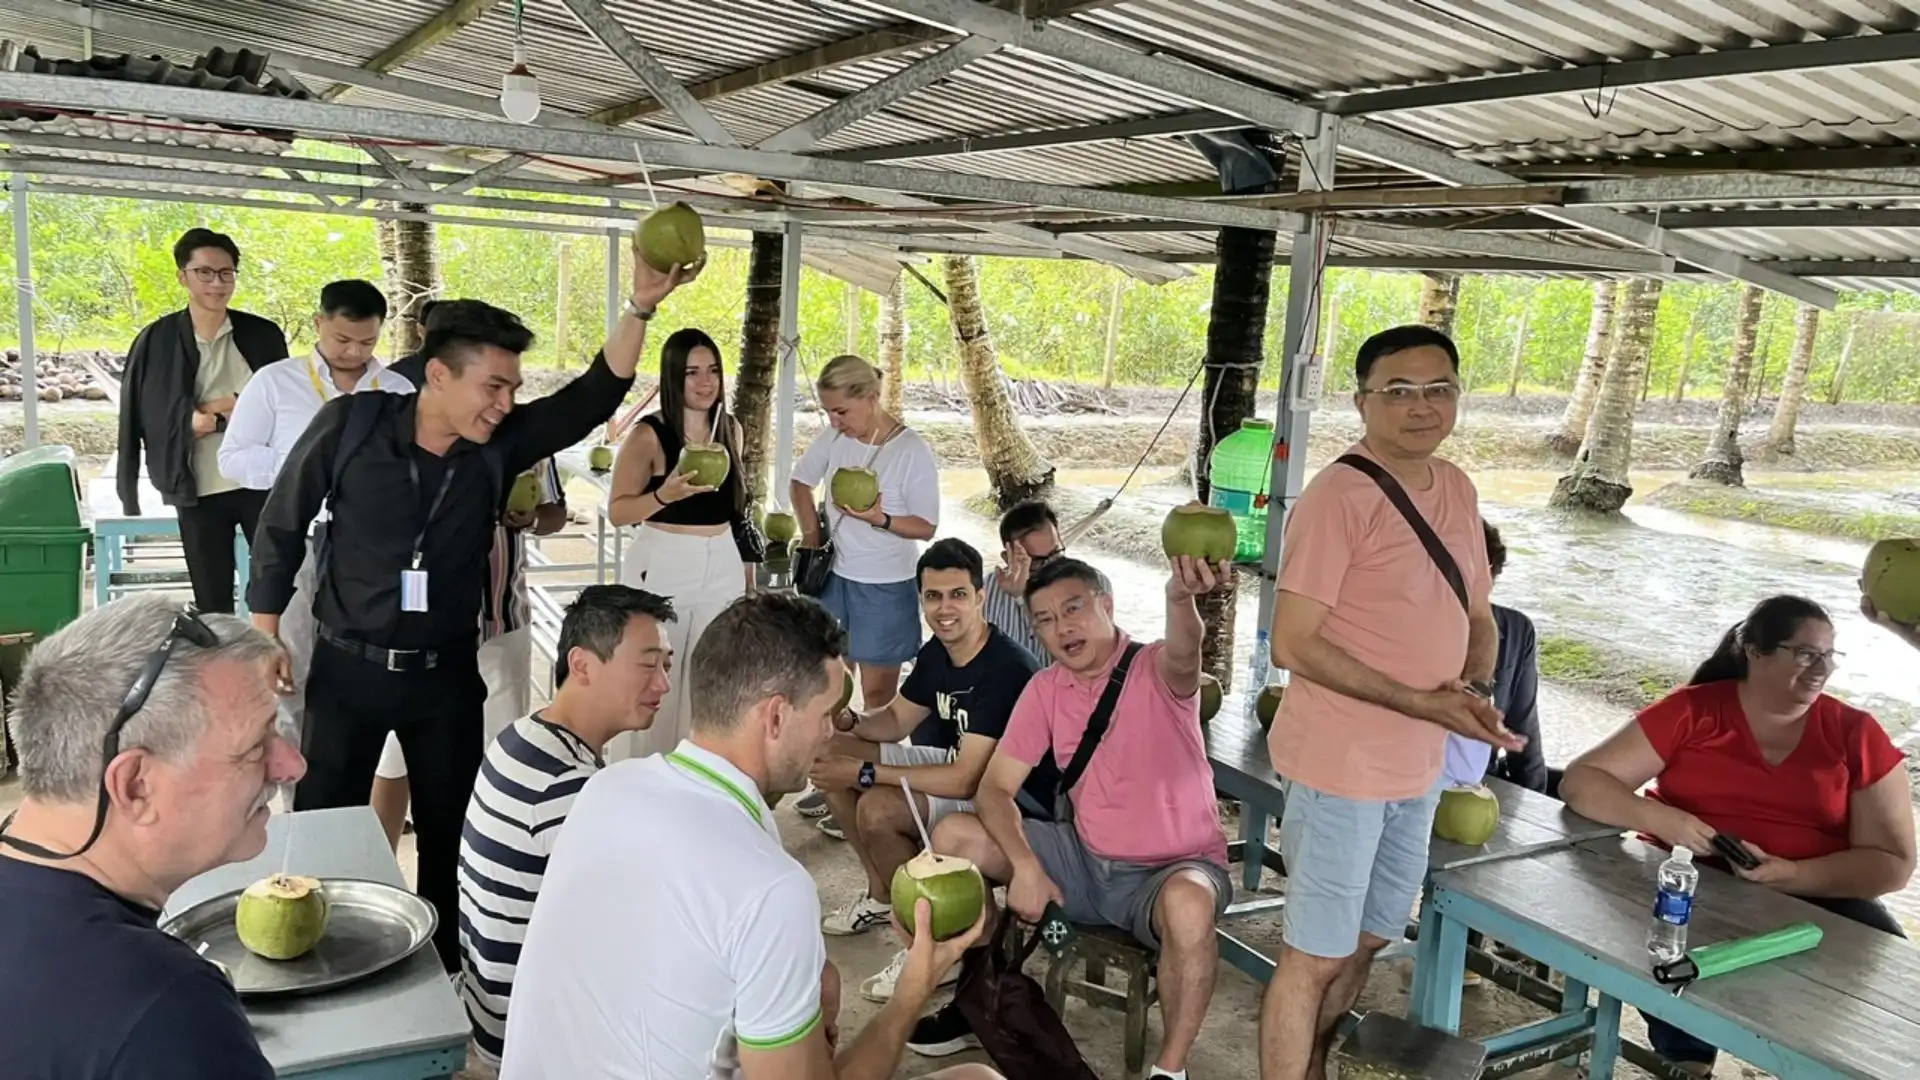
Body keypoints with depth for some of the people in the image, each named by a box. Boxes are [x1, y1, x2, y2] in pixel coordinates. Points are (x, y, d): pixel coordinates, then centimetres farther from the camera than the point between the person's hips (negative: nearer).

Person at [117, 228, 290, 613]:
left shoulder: (263, 335, 2)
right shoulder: (156, 341, 0)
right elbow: (141, 417, 1)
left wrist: (237, 406, -9)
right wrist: (191, 420, -12)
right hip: (198, 491, 0)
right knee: (212, 600, 11)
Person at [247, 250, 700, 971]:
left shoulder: (499, 445, -8)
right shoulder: (352, 424, -13)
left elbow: (593, 396, -17)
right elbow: (283, 524, -3)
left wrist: (640, 308, -29)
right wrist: (265, 632, -1)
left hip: (446, 670, 2)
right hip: (348, 666, -2)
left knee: (450, 826, 14)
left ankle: (447, 961, 33)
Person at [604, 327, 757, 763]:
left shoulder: (730, 429, 7)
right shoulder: (649, 434, -10)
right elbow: (617, 511, -11)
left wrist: (747, 568, 21)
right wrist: (665, 494, -29)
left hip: (722, 568, 5)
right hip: (661, 568, -5)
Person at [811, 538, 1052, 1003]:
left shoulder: (1004, 668, -29)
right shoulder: (936, 653, -1)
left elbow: (964, 781, -31)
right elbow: (896, 719, 13)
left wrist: (865, 773, -27)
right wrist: (850, 720, -11)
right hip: (965, 765, 10)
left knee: (878, 809, -28)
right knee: (832, 754, 5)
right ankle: (883, 896, 19)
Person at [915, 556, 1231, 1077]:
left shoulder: (1155, 670, -16)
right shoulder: (1045, 688, 0)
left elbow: (1183, 657, -42)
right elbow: (995, 788, -2)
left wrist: (1180, 597, -66)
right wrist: (1023, 864, -20)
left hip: (1173, 869, -5)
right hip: (1085, 859, 6)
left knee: (1188, 905, -40)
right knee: (955, 836, -6)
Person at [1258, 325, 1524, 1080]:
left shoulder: (1457, 489, 7)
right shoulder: (1339, 496, -18)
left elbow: (1478, 615, 16)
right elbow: (1292, 644, -21)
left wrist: (1476, 691, -5)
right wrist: (1424, 704, -22)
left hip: (1418, 764, 8)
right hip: (1342, 763, -8)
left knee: (1367, 941, 22)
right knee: (1315, 956, 4)